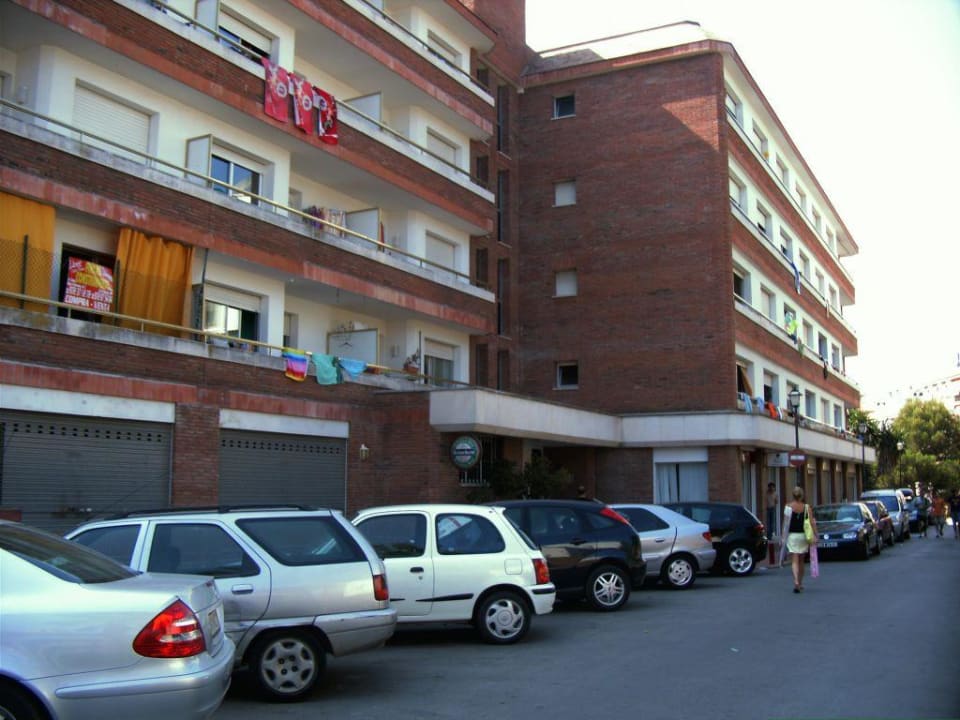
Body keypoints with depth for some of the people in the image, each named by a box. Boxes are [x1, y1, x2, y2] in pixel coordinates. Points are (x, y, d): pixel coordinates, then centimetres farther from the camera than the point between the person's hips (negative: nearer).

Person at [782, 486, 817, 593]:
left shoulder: (788, 507, -6)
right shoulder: (806, 507, -1)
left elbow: (785, 523, -6)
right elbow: (812, 522, -7)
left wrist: (784, 537, 0)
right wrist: (815, 536, -5)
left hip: (792, 536, -2)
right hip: (803, 536, 2)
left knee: (794, 561, -4)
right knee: (801, 561, 16)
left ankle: (796, 582, -24)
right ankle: (800, 584, 25)